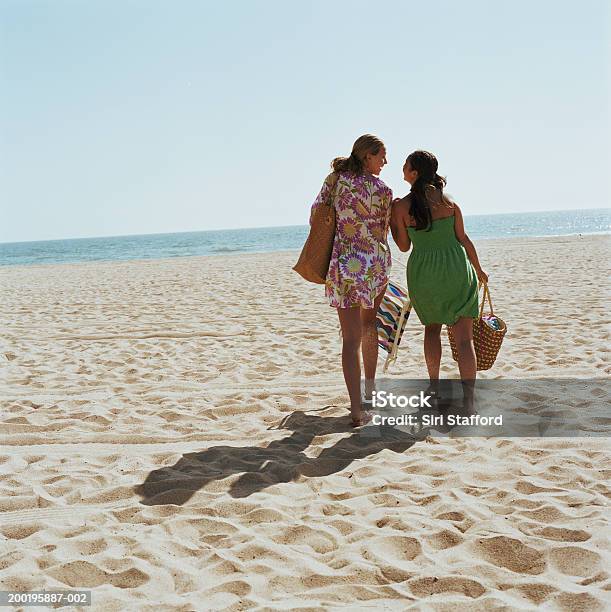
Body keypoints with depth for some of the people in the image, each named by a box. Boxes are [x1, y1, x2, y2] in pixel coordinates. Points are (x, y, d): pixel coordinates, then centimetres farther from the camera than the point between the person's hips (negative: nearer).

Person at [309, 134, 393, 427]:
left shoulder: (334, 179, 1)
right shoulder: (382, 190, -9)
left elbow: (315, 215, 7)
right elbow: (383, 231, 2)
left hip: (342, 264, 1)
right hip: (375, 263, -1)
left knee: (350, 338, 2)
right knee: (369, 324, 24)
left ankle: (357, 410, -6)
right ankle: (370, 387, 38)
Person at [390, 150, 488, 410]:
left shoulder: (402, 206, -6)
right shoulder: (448, 201, -2)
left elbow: (404, 246, 3)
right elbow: (463, 239, 1)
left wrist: (391, 220, 14)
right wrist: (479, 270, 13)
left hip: (422, 272, 1)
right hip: (455, 268, 0)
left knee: (432, 326, 26)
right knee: (464, 337, -2)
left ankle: (434, 385, 32)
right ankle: (468, 402, -9)